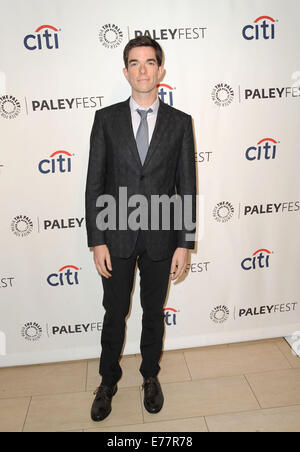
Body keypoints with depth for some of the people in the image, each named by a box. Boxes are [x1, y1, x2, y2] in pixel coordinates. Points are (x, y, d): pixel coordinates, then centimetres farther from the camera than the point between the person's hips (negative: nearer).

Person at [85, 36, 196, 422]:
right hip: (117, 238, 0)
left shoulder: (180, 122, 0)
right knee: (114, 316, 14)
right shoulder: (106, 118, 0)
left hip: (160, 238, 1)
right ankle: (108, 381, 37)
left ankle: (150, 376, 41)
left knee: (154, 313, 17)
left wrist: (185, 244, -4)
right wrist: (97, 241, -7)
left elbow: (187, 187, 0)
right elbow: (94, 183, -2)